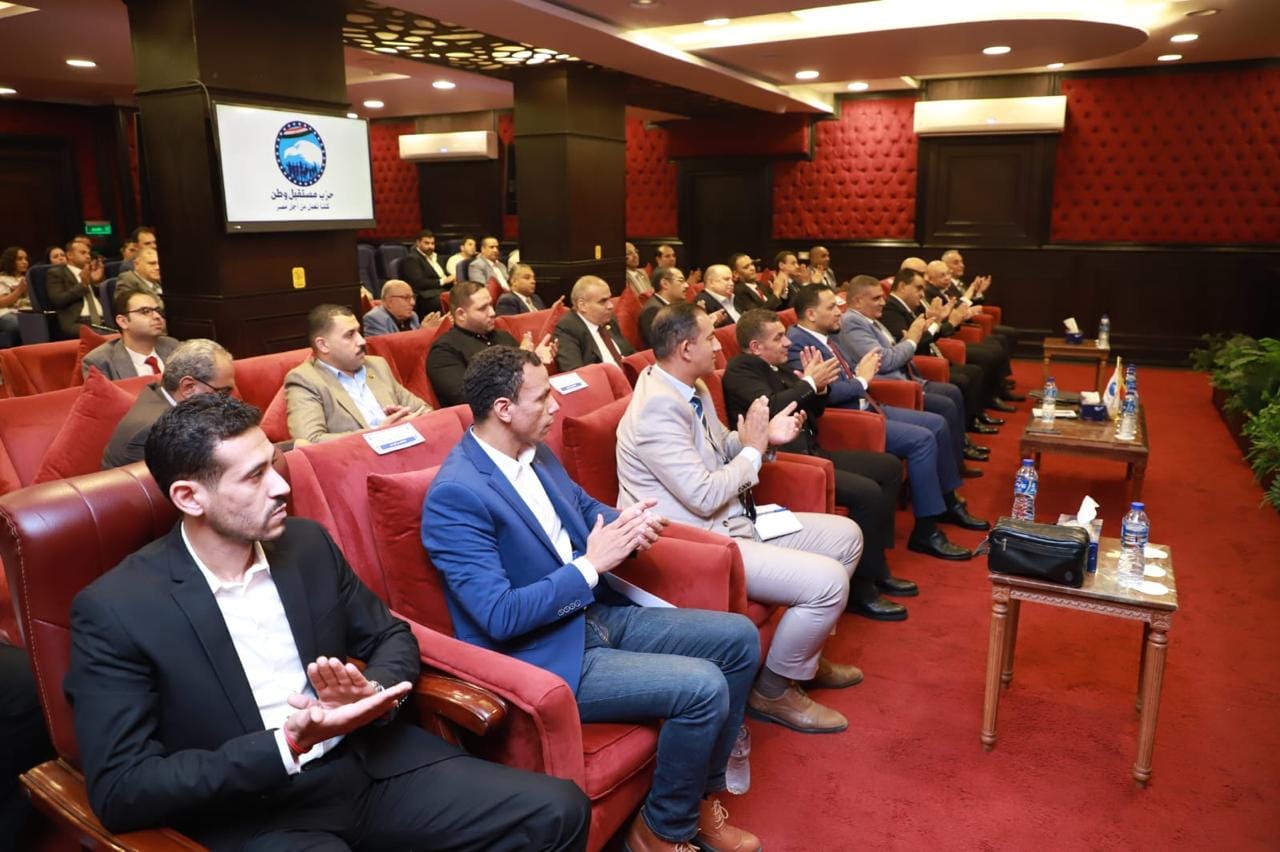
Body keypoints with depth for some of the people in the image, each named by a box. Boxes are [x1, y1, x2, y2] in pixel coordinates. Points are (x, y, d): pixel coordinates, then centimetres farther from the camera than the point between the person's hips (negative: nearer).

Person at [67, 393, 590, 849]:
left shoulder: (308, 543, 3)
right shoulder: (115, 609, -10)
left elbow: (391, 636, 12)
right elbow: (119, 790, -12)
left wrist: (373, 693, -11)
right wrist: (287, 744, -23)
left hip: (370, 761, 5)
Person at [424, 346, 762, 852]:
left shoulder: (536, 453, 5)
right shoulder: (455, 495, -22)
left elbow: (589, 510, 19)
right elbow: (501, 617, -25)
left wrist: (628, 525, -4)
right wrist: (592, 565, -21)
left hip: (598, 615, 9)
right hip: (545, 658, -9)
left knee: (739, 638, 5)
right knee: (703, 687, -22)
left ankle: (702, 794, 21)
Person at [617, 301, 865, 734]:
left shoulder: (693, 389, 6)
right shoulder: (658, 407, -24)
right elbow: (704, 497, -25)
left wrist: (764, 435, -1)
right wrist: (753, 449, -12)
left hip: (732, 520, 11)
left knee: (846, 536, 12)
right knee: (828, 581, -19)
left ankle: (806, 654, 27)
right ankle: (774, 689, 5)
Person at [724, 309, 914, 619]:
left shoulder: (777, 367, 15)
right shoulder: (740, 371, -10)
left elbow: (814, 412, 21)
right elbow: (769, 407, -29)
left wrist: (818, 385, 1)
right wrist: (809, 382, -15)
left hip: (809, 452, 10)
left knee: (889, 466, 11)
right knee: (867, 492, -24)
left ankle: (877, 567, 18)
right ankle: (860, 589, -9)